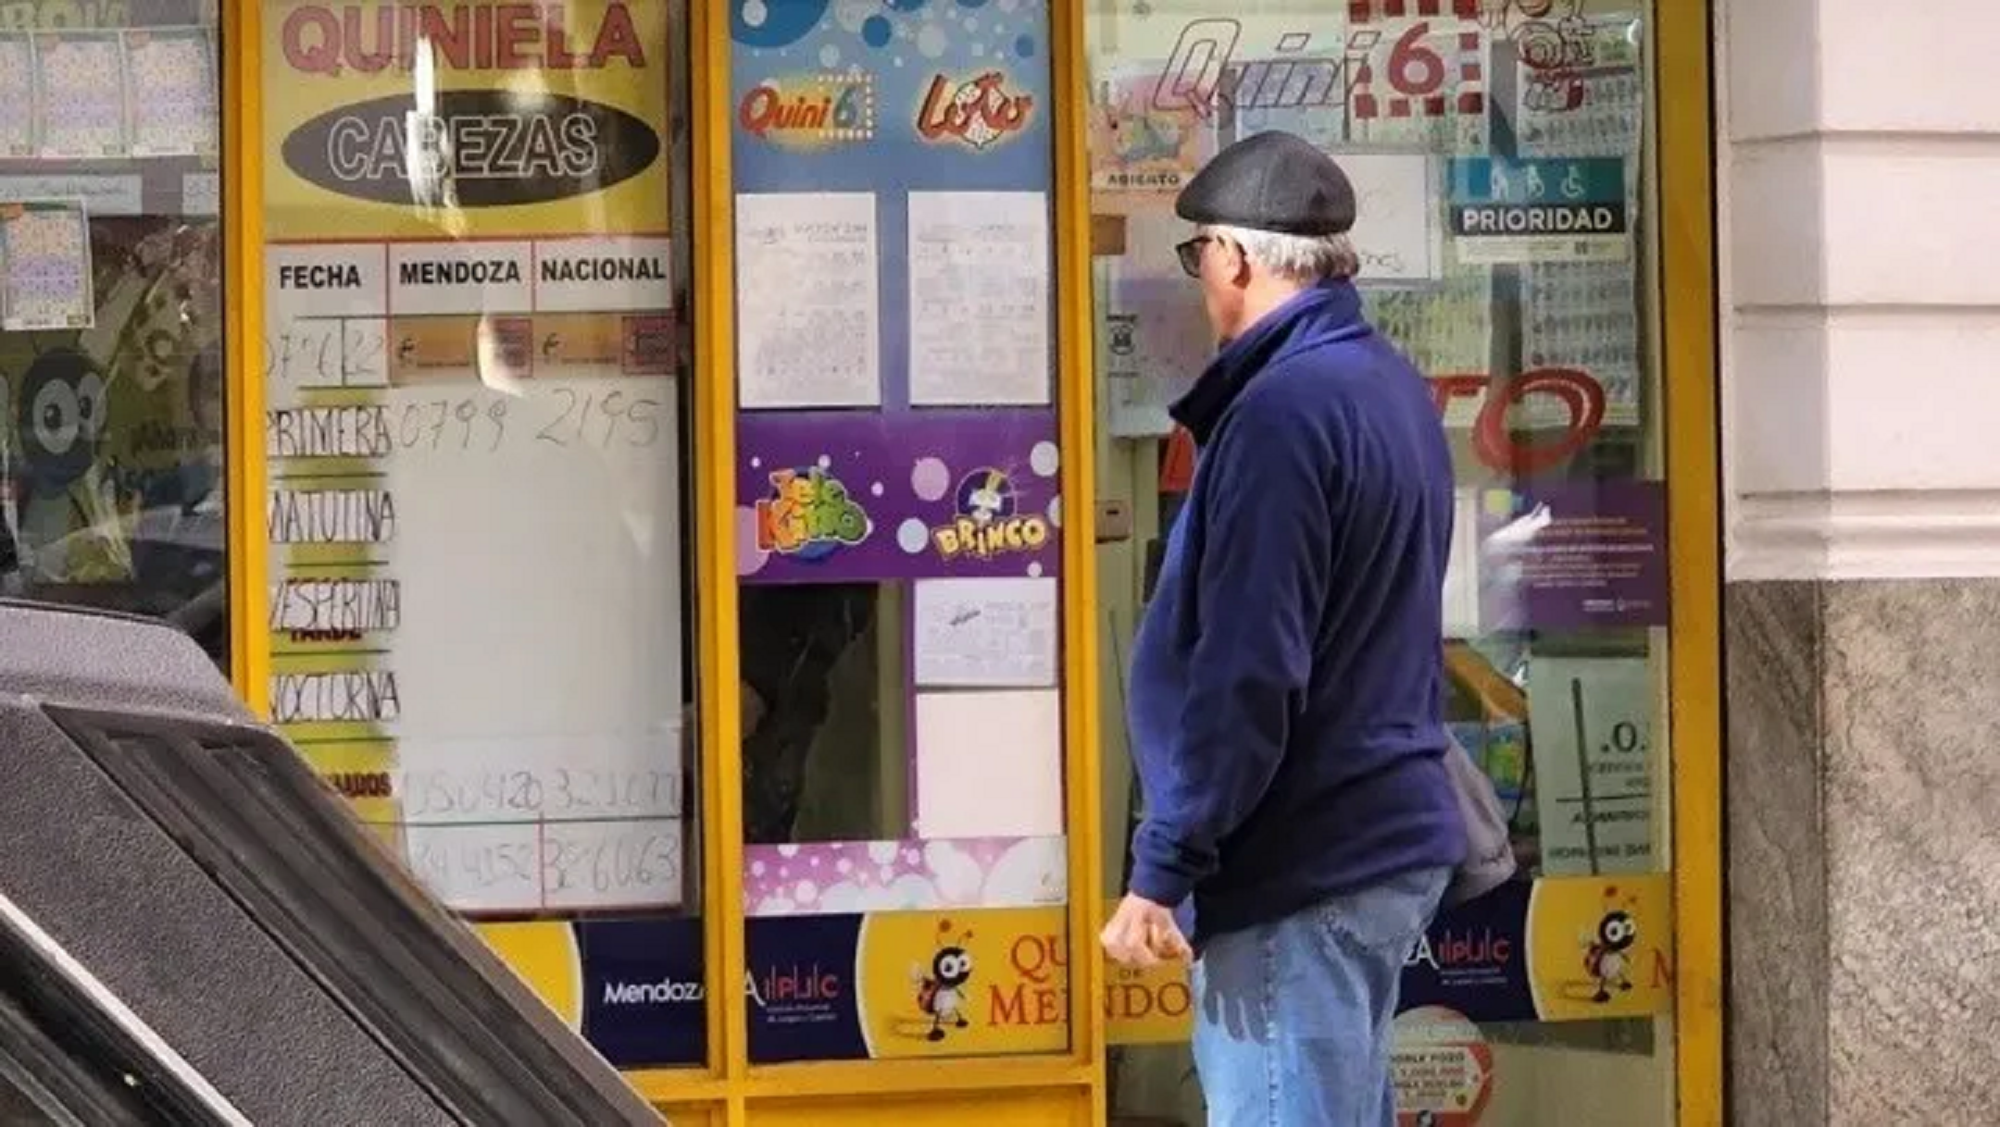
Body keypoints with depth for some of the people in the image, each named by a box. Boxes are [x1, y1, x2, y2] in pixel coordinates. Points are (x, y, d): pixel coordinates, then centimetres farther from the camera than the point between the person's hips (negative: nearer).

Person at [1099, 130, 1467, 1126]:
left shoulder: (1282, 411, -18)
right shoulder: (1390, 386, 13)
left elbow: (1246, 676, -22)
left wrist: (1163, 869, -18)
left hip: (1300, 867, -10)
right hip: (1384, 838, 10)